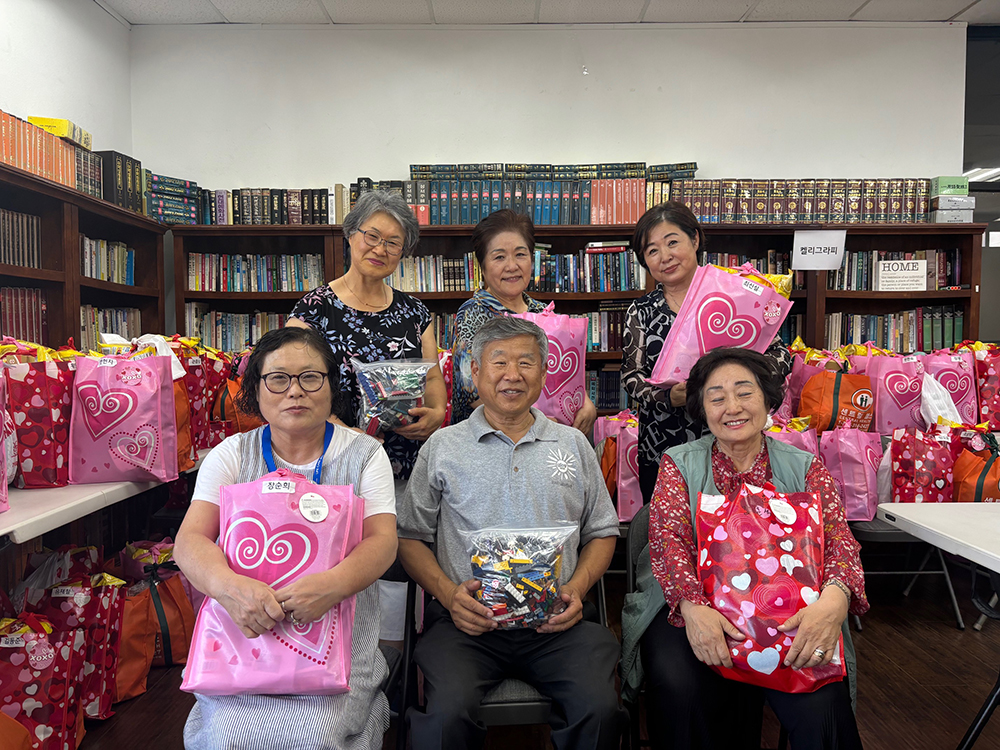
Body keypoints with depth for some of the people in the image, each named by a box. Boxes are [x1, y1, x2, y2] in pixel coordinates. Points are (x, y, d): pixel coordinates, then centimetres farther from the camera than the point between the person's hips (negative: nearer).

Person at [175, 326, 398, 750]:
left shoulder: (364, 454, 3)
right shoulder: (232, 455, 6)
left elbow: (382, 541, -8)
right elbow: (189, 540, -5)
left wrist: (332, 585, -30)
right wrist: (228, 585, -29)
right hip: (243, 635, 1)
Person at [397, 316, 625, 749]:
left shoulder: (573, 445, 15)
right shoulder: (443, 447, 9)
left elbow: (602, 533, 18)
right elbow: (411, 536, 10)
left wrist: (577, 587, -1)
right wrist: (447, 592, -7)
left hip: (556, 621, 2)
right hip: (467, 618, -1)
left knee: (599, 708, -22)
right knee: (448, 714, -27)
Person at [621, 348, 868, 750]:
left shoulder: (805, 468, 10)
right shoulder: (679, 465, 7)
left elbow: (837, 539, -3)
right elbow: (668, 540, -6)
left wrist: (834, 598, -27)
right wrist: (692, 606, -27)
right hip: (694, 608, 0)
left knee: (820, 702, -27)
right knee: (679, 688, -29)